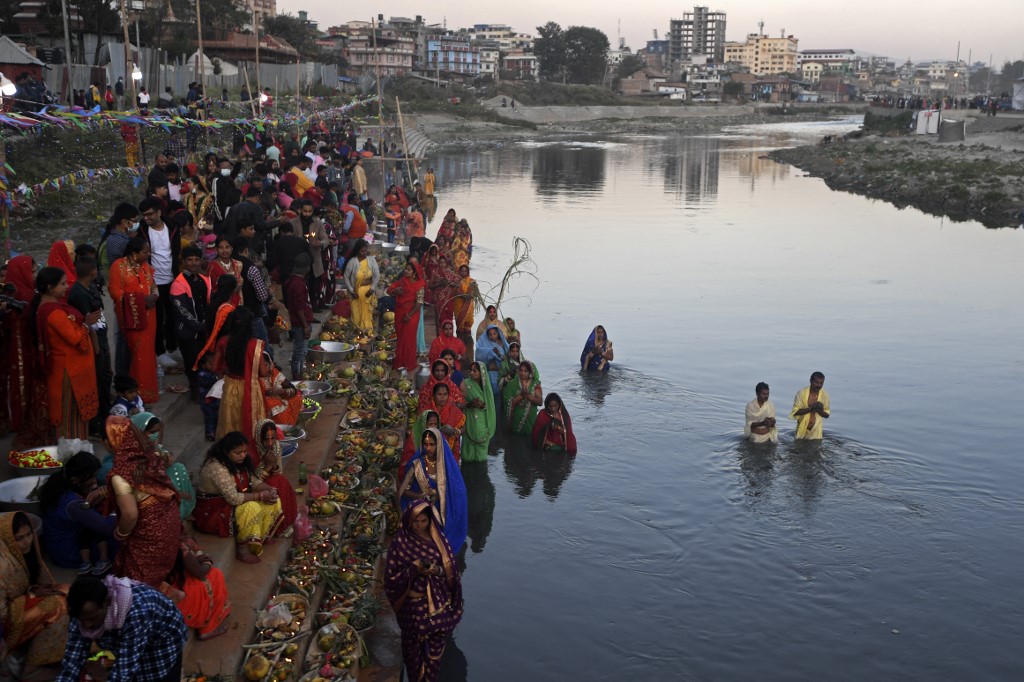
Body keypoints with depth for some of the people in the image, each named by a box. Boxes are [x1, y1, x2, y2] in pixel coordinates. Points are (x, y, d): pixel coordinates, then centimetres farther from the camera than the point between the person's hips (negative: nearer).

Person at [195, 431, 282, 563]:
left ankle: (259, 541, 7)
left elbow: (254, 481, 8)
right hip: (212, 512, -9)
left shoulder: (239, 462, 1)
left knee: (274, 502, -3)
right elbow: (233, 498, -32)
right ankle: (242, 550, -16)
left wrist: (270, 490, -12)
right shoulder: (216, 468, -28)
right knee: (252, 508, -32)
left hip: (234, 503, 9)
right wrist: (260, 495, -24)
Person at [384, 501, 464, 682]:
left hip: (438, 601, 2)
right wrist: (414, 569, -23)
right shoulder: (400, 542, -11)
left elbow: (451, 570, -1)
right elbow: (391, 575, -10)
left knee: (436, 642, 11)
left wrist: (437, 570, -21)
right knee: (415, 644, 12)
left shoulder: (438, 539, -3)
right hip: (413, 604, -2)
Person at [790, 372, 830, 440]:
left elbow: (827, 414, 4)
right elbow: (795, 411, -13)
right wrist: (810, 409, -25)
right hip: (802, 430, -1)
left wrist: (821, 411, -19)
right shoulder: (802, 393, -12)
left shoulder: (824, 395, -5)